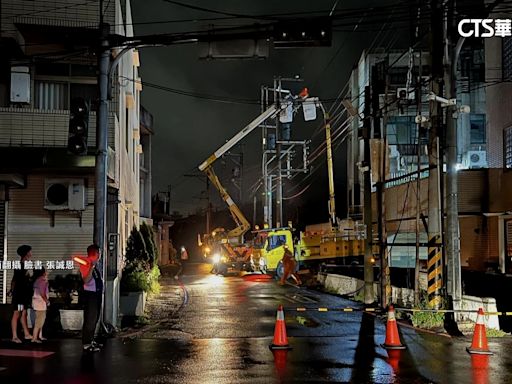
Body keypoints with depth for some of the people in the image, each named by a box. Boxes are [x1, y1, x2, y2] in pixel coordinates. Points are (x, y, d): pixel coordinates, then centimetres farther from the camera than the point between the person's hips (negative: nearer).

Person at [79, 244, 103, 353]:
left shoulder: (95, 265, 15)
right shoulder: (86, 265, -14)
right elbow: (86, 280, -29)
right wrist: (91, 267, -35)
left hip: (97, 294, 10)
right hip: (90, 294, -10)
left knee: (94, 319, 17)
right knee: (89, 319, -10)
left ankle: (91, 340, 28)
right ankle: (86, 344, -8)